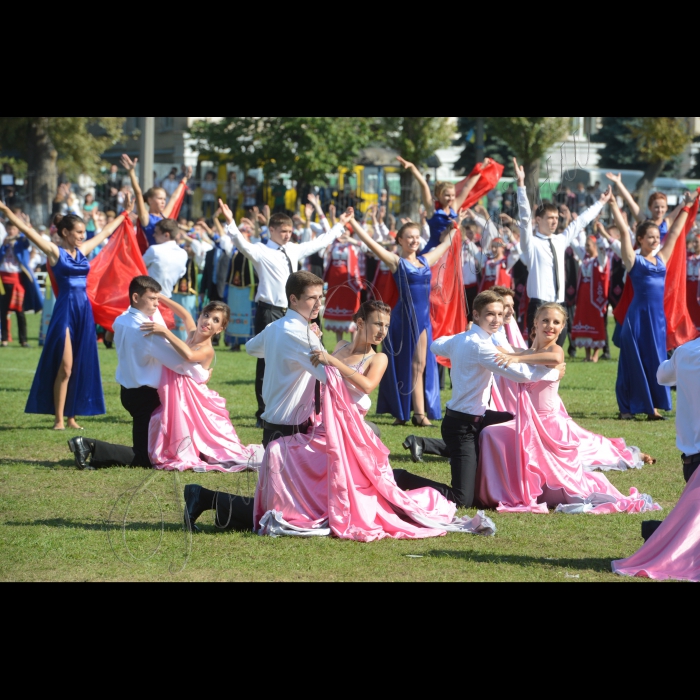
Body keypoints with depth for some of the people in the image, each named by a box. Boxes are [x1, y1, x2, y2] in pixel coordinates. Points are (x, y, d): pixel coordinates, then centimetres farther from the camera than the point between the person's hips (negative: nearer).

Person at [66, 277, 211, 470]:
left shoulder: (121, 322, 4)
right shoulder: (146, 330, -22)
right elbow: (178, 359, -19)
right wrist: (203, 376, -5)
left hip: (128, 391, 9)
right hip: (145, 396, -9)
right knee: (146, 457, -7)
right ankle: (91, 448, -17)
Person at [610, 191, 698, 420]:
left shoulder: (662, 259, 12)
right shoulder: (633, 260, -2)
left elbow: (675, 233, 20)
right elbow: (624, 231, -7)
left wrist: (686, 208, 23)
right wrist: (613, 204, -11)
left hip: (658, 315, 5)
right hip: (639, 314, -5)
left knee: (655, 359, 8)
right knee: (635, 360, -1)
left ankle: (653, 407, 13)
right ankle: (627, 408, 6)